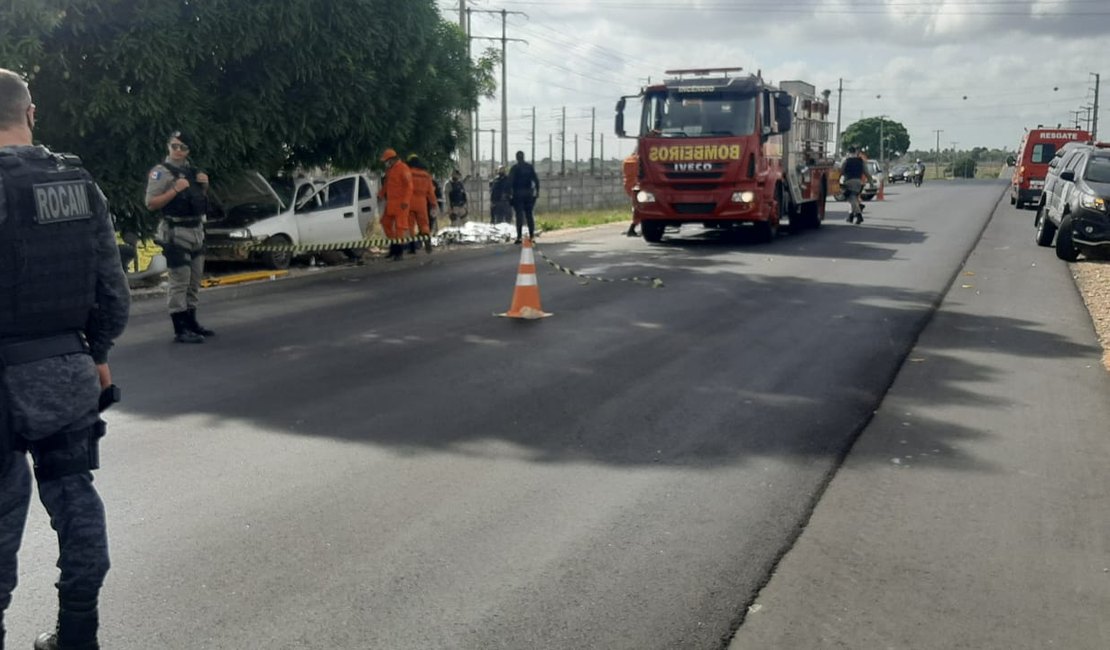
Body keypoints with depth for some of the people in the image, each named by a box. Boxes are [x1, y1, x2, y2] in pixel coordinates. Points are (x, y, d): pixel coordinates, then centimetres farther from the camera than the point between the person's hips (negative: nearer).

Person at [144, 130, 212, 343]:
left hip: (197, 231, 8)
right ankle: (180, 330, -7)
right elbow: (151, 204, -15)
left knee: (195, 281, 14)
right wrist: (175, 190, -22)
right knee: (179, 282, -9)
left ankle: (191, 322, 24)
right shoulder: (160, 172, -9)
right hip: (176, 233, -8)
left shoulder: (192, 170, 13)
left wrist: (204, 185, 3)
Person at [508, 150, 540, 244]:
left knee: (519, 215, -5)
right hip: (529, 193, 4)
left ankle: (519, 237, -11)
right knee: (529, 214, 10)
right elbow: (536, 180, 6)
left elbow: (510, 182, -10)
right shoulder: (530, 167, 7)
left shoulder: (514, 168, -5)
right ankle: (531, 235, 8)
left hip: (518, 194, -4)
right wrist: (537, 191, 9)